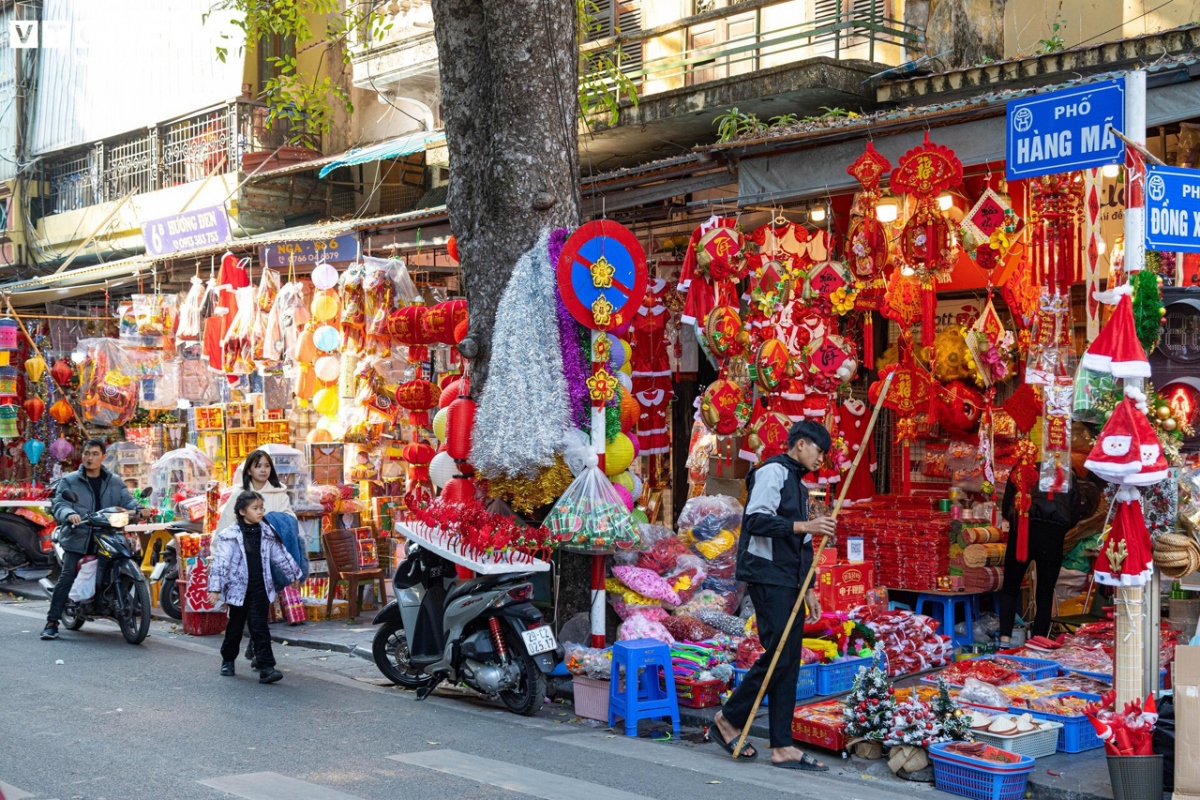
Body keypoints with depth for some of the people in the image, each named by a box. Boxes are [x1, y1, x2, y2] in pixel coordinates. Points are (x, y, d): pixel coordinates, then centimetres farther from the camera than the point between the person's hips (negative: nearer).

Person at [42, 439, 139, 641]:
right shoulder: (69, 481, 7)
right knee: (67, 577, -13)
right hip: (78, 538, -2)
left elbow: (127, 500, 5)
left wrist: (138, 509, -19)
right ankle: (52, 622, -9)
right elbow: (58, 504, -5)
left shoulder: (115, 482, 15)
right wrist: (69, 514, -29)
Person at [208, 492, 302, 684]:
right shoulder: (230, 535, -9)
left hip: (261, 589, 2)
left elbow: (281, 556, 16)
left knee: (260, 628, -4)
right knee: (235, 627, 13)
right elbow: (220, 562, -13)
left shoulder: (267, 533, 5)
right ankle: (228, 660, 33)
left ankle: (266, 667, -9)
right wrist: (215, 588, -19)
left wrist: (294, 575, 23)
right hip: (238, 589, -2)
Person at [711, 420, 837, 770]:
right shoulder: (773, 472, -6)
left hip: (789, 582, 9)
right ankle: (729, 719, 5)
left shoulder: (798, 484, 23)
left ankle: (782, 747, 7)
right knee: (777, 655, -12)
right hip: (768, 577, -9)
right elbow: (756, 520, -19)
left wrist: (808, 591, 20)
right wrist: (804, 526, -24)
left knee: (789, 662, 5)